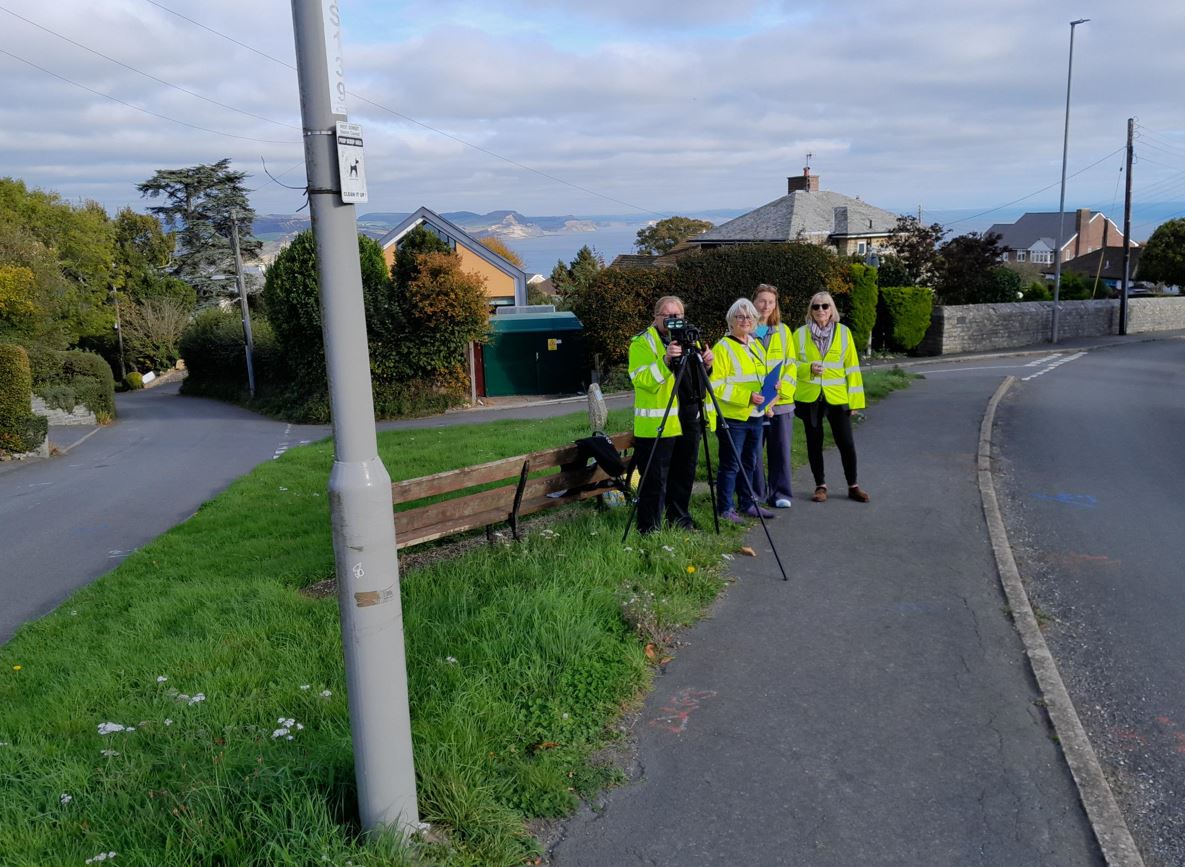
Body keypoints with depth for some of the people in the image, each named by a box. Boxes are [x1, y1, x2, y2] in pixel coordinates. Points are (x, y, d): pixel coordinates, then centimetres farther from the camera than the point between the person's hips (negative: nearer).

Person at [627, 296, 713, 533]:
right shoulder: (642, 342, -6)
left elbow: (698, 380, 21)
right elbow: (642, 380, -19)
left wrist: (705, 364, 0)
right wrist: (665, 360, -32)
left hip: (689, 421, 7)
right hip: (657, 424, -7)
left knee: (684, 476, 16)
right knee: (655, 481, -4)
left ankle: (680, 520, 31)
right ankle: (649, 531, 5)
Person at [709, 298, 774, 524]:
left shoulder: (756, 345, 14)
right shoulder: (722, 347, -10)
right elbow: (716, 385, -17)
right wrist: (746, 397, -22)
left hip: (755, 415, 8)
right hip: (732, 417, -7)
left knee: (750, 462, 15)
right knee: (730, 465, -3)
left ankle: (748, 504, 27)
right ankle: (725, 509, 7)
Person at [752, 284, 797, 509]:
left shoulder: (783, 330, 10)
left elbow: (791, 365, 6)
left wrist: (780, 393, -9)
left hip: (781, 402, 2)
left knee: (781, 448, 4)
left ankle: (780, 493, 13)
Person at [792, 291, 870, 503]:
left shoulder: (843, 332, 2)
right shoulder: (800, 334, 1)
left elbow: (852, 367, 2)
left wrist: (855, 399, -1)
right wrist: (808, 368, -18)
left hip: (837, 398, 0)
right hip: (810, 398, 0)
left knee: (846, 443, 1)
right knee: (814, 443, 8)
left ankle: (853, 486, 17)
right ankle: (820, 486, 21)